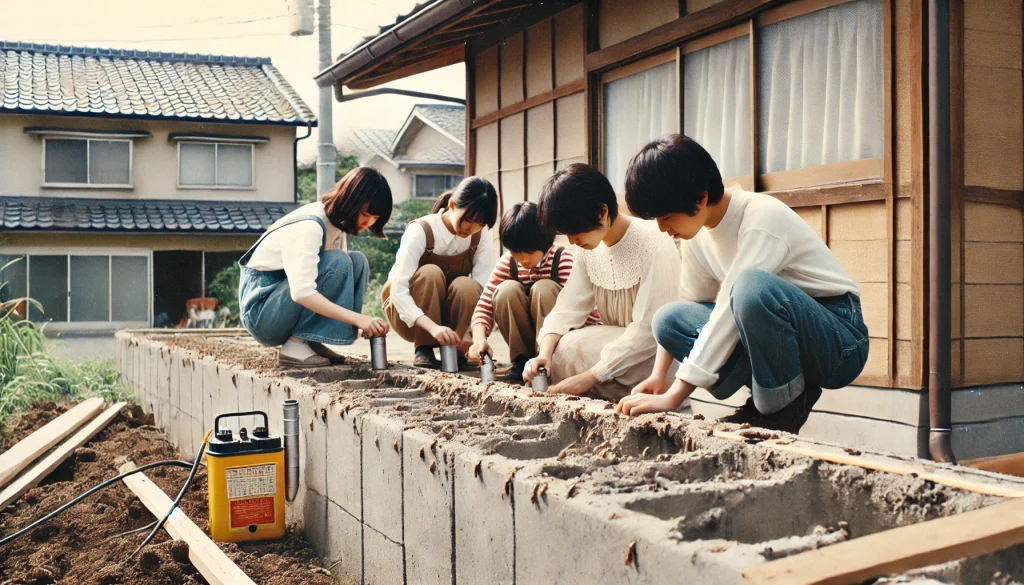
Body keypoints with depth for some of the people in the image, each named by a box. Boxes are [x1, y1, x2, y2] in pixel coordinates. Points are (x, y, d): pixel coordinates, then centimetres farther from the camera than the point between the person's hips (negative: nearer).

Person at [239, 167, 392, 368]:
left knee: (358, 262, -5)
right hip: (261, 312, -8)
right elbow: (302, 292, -35)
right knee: (338, 264, -25)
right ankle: (295, 345, -18)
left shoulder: (335, 221, 3)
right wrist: (357, 318, -37)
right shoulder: (309, 226, -25)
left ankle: (311, 343, -5)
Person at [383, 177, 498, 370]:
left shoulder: (482, 236, -13)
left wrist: (470, 331, -40)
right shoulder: (421, 231, -25)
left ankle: (455, 351, -15)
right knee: (430, 273, -32)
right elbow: (399, 290, -34)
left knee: (467, 285, -30)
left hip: (453, 316, 2)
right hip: (408, 312, -2)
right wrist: (433, 327, -49)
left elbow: (482, 288, -23)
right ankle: (423, 349, -22)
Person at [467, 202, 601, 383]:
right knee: (507, 290, -24)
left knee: (544, 288, -30)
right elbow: (484, 306, -10)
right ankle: (522, 359, -12)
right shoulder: (507, 262, -9)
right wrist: (479, 339, -30)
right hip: (527, 336, 3)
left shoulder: (564, 259, -21)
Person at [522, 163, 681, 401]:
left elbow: (648, 329, -26)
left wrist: (589, 377, -29)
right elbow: (569, 307, -4)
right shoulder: (587, 247, 1)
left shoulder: (654, 244, -22)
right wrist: (544, 353, -24)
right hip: (618, 343, 7)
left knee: (573, 348, -24)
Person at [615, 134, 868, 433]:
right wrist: (658, 376, 0)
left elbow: (730, 310, -29)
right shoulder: (698, 234, 0)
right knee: (668, 319, -9)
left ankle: (785, 405, -14)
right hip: (781, 335, 7)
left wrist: (673, 396, -30)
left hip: (840, 343, -7)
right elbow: (691, 304, 11)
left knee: (752, 286, -37)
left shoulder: (761, 218, -24)